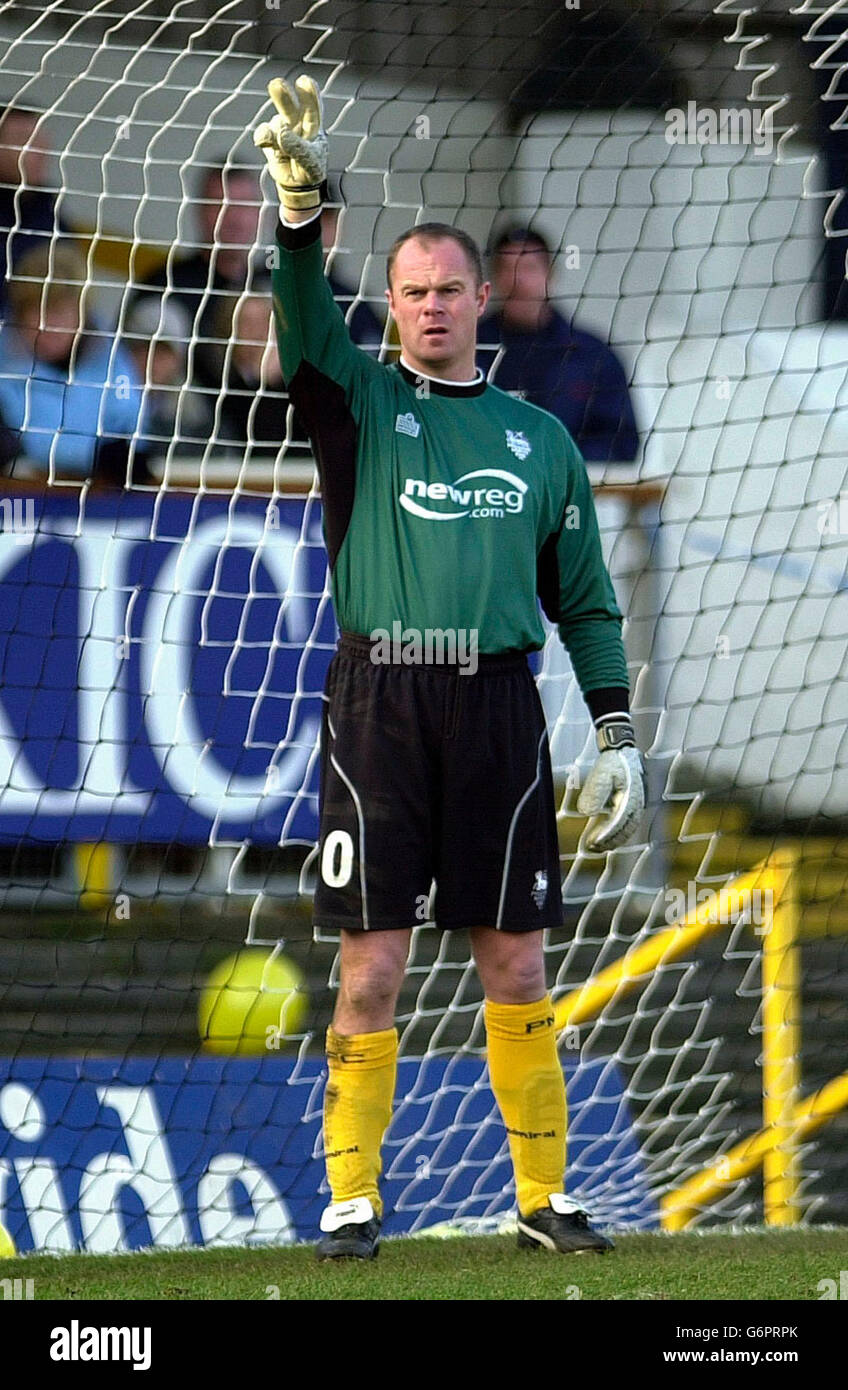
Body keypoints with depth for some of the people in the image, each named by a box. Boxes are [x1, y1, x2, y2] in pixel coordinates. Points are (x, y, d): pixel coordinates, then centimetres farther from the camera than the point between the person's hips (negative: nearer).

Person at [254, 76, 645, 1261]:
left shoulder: (541, 438, 14)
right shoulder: (360, 404, 7)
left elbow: (585, 597, 16)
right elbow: (306, 329, -14)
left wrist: (617, 735, 8)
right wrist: (301, 207, -31)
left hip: (500, 707, 2)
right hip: (379, 705, -2)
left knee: (516, 966, 3)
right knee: (372, 965, -3)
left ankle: (543, 1196, 11)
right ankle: (352, 1198, 2)